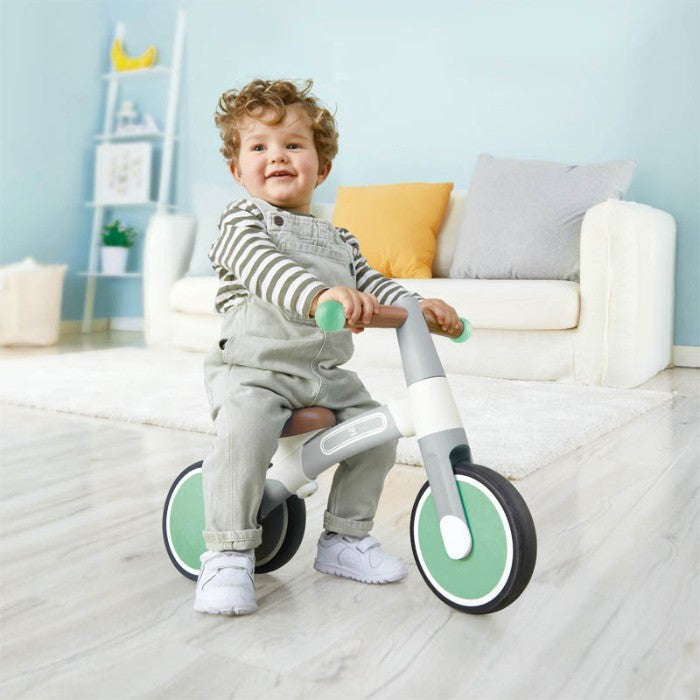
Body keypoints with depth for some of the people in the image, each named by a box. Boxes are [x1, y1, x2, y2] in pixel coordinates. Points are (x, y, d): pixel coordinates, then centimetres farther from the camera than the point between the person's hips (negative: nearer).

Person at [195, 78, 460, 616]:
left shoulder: (339, 240, 19)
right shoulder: (242, 219, -3)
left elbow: (370, 283, 21)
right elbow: (262, 265, -23)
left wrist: (418, 304, 0)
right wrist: (321, 294, -42)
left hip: (328, 374, 7)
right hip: (255, 368, -6)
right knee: (244, 433, -31)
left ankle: (345, 539, 19)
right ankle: (229, 554, -13)